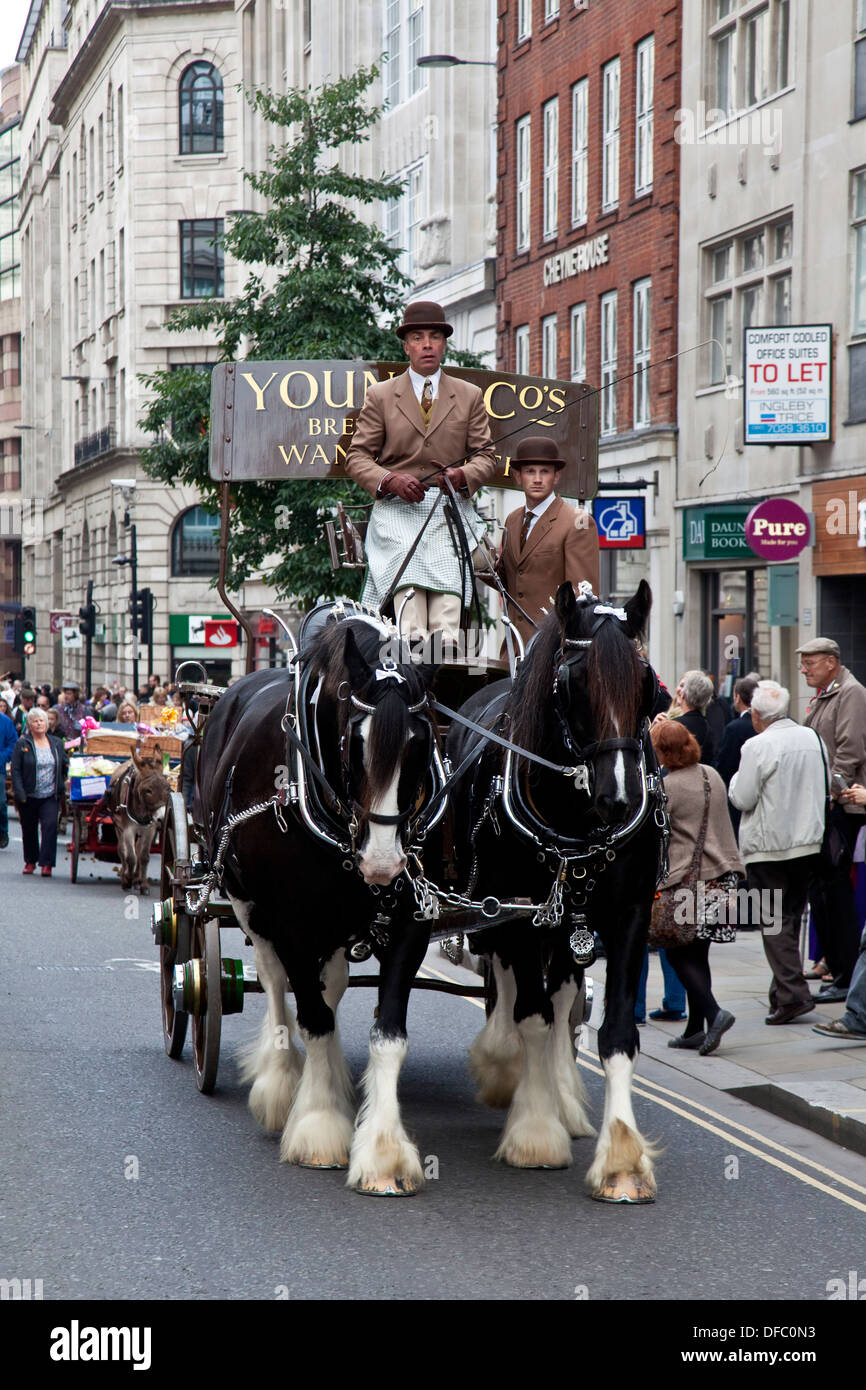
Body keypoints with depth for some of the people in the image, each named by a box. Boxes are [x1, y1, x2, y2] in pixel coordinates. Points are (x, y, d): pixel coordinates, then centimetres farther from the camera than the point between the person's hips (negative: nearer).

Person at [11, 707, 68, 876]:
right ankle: (30, 861, 27)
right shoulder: (22, 745, -1)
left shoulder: (57, 743, 8)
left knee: (50, 826, -13)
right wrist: (19, 793, -13)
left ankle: (46, 863, -13)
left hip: (51, 796, 1)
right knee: (29, 829, 10)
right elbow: (15, 770, -5)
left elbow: (65, 765, 14)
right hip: (29, 796, -1)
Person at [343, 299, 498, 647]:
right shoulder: (380, 396, 13)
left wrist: (463, 475, -9)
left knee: (447, 619, -17)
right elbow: (357, 457, 10)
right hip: (398, 511, -1)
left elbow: (486, 455, 14)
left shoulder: (470, 397, 17)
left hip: (451, 513, 1)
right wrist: (390, 480, -10)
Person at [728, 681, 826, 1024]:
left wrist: (736, 778, 5)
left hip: (768, 847, -6)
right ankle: (785, 989, 20)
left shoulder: (757, 747, -16)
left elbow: (742, 799, -13)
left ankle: (791, 994, -11)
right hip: (807, 842, 6)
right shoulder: (811, 739, 5)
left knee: (774, 922, -3)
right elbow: (823, 788, 15)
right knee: (791, 919, 15)